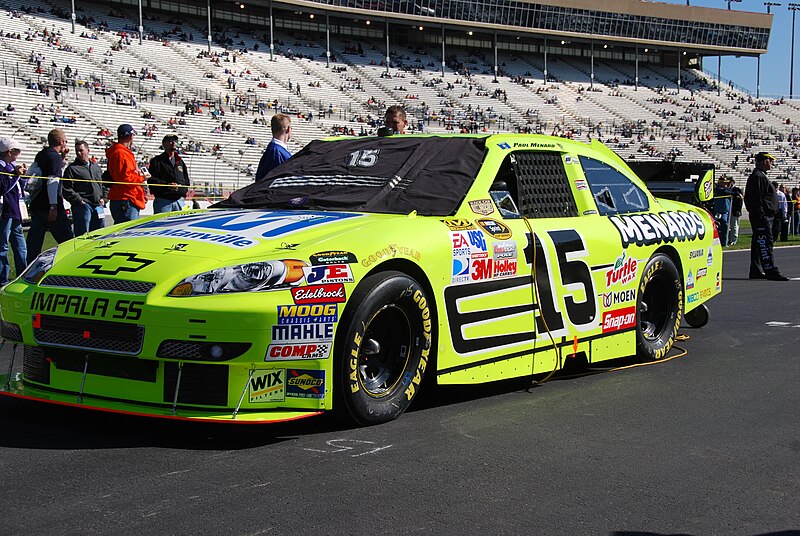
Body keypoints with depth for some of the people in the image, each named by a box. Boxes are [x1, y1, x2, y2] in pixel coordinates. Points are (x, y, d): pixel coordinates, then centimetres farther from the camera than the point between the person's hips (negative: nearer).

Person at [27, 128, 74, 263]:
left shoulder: (40, 155, 15)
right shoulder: (54, 156, -11)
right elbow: (52, 181, -20)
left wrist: (62, 157, 25)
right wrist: (53, 206, -23)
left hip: (36, 205, 9)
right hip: (48, 205, -8)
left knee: (33, 242, 8)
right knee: (67, 240, -1)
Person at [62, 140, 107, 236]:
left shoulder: (96, 167, 18)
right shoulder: (72, 168, 0)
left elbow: (105, 185, 25)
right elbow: (67, 190, -7)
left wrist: (104, 198, 10)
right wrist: (79, 200, -13)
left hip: (98, 207, 6)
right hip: (82, 207, -6)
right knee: (82, 235, -6)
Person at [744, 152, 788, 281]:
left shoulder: (760, 176, 21)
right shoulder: (757, 177, -14)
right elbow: (757, 199, -21)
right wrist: (761, 216, -24)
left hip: (764, 217, 11)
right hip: (762, 217, -11)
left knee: (759, 244, 12)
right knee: (765, 243, -12)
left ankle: (756, 271, 15)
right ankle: (771, 271, -15)